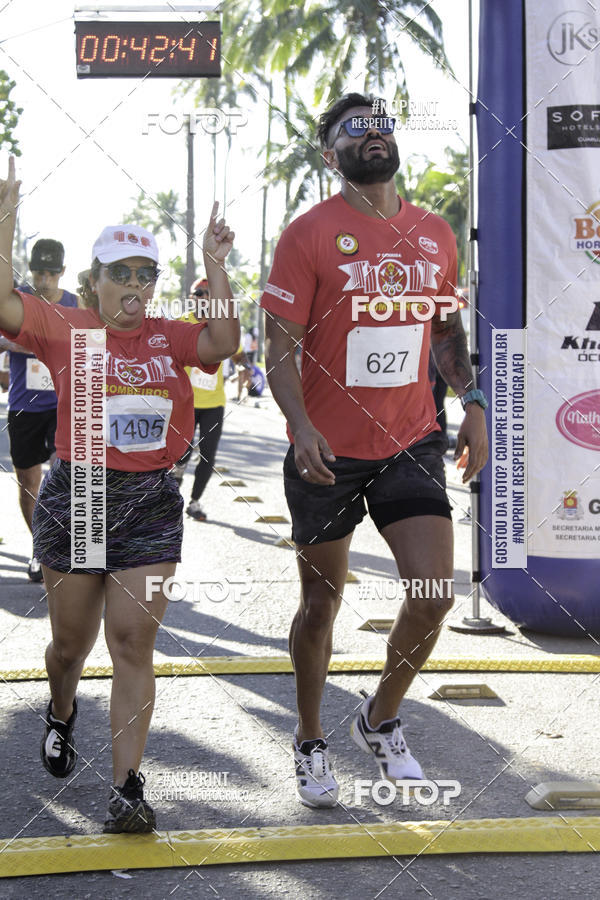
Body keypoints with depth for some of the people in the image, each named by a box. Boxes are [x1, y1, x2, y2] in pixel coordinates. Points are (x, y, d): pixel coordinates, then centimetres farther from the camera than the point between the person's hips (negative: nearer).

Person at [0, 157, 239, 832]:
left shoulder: (169, 337, 5)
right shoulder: (65, 330, -1)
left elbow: (224, 343, -12)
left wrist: (214, 265, -14)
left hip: (150, 506, 1)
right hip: (73, 498, -1)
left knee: (134, 642, -5)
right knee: (71, 641, 14)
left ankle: (127, 788, -4)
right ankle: (61, 714, 49)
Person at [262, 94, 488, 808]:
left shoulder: (436, 235, 7)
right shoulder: (309, 234, -8)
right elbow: (281, 343, -10)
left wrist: (472, 403, 8)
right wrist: (300, 424, -25)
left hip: (411, 442, 3)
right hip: (328, 451, -3)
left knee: (435, 594, -9)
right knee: (321, 602, 9)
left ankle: (381, 720, 18)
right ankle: (310, 742, 30)